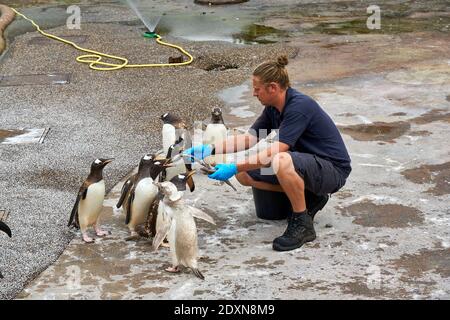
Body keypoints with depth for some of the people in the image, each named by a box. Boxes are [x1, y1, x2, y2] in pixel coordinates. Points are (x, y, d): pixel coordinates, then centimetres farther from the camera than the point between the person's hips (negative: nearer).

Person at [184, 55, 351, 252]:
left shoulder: (299, 106, -25)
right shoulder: (273, 108, 2)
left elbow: (275, 151, -31)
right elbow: (250, 138, 7)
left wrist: (235, 167, -32)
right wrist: (210, 150, -3)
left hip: (333, 170, -9)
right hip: (306, 164, 9)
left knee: (281, 162, -38)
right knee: (245, 174, -1)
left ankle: (303, 225, -19)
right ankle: (310, 196, 7)